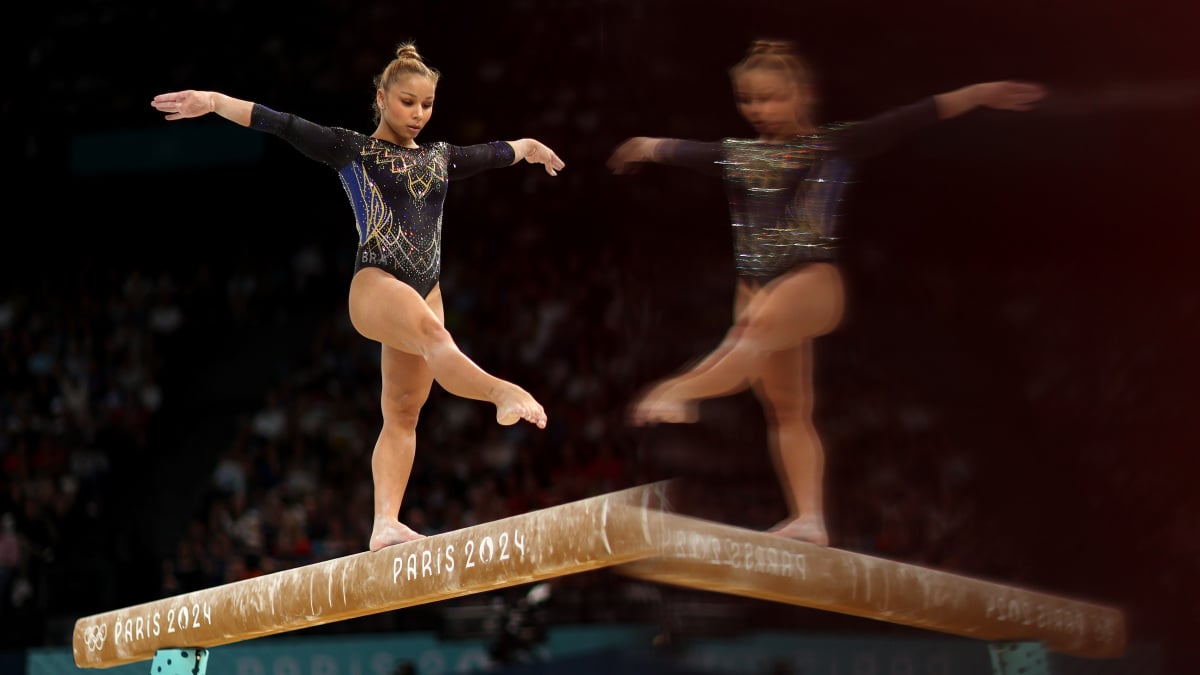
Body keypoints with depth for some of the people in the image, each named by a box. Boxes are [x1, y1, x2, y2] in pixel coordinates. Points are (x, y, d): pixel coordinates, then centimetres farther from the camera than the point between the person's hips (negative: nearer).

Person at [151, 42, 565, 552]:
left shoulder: (441, 158, 20)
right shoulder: (354, 150, 4)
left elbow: (492, 153, 39)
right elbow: (284, 126, -5)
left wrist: (528, 146, 54)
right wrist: (215, 102, -14)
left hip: (425, 290, 7)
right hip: (375, 282, -7)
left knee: (403, 412, 0)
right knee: (431, 332, -37)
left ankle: (385, 524, -4)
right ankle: (504, 394, -64)